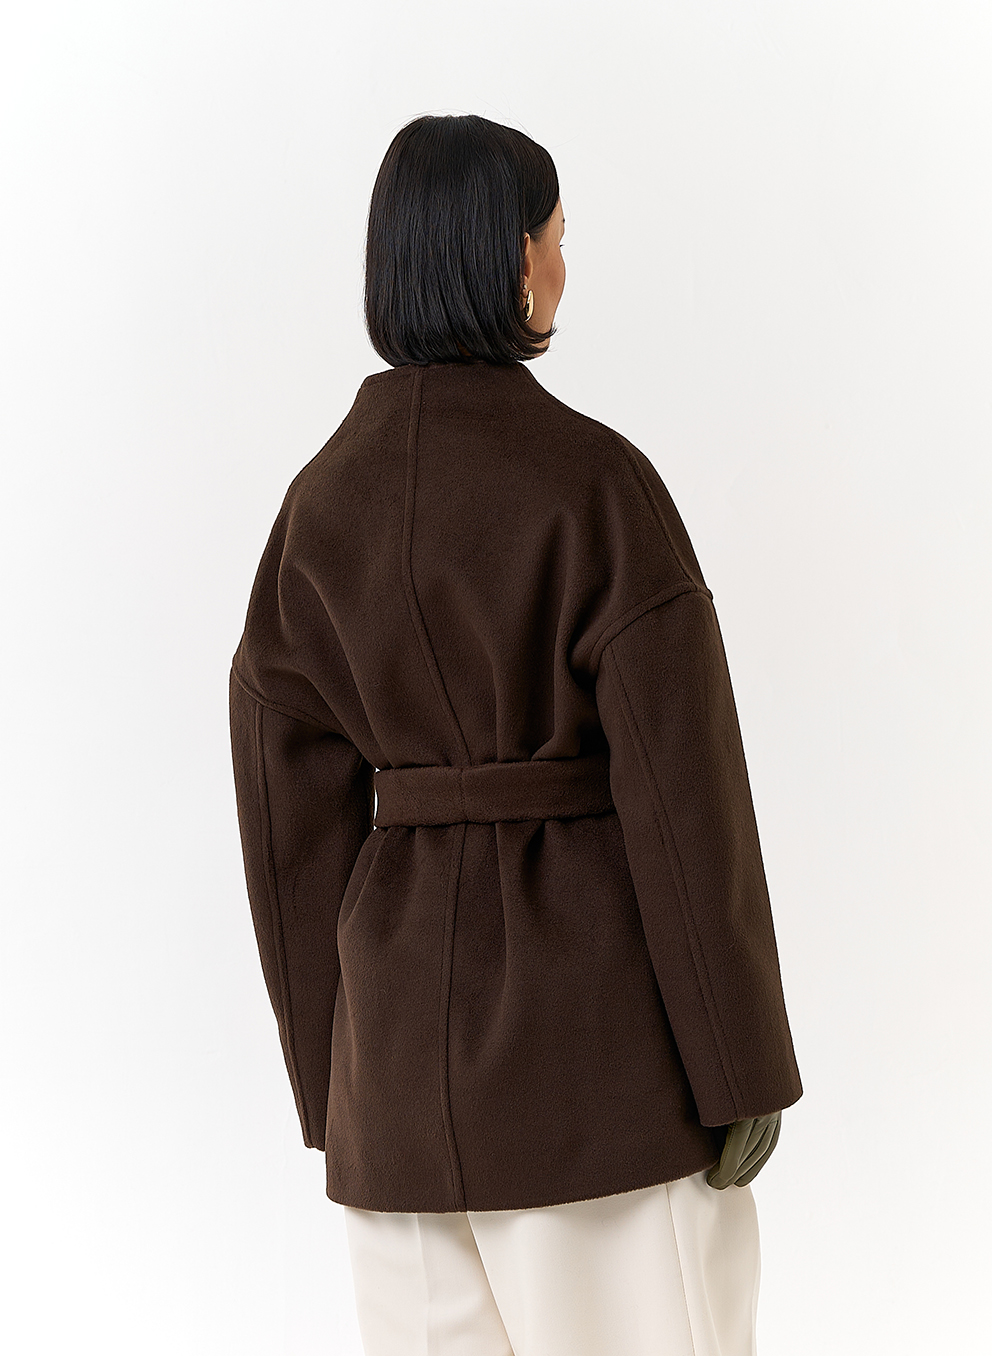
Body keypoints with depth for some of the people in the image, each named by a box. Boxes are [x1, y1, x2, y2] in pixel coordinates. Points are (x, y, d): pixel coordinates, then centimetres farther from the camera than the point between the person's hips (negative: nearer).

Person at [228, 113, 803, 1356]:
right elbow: (681, 781, -15)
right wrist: (742, 1061, -7)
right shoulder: (594, 479, -13)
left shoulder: (321, 499, 4)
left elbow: (291, 803, 5)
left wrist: (334, 1072, 13)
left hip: (410, 1002, 6)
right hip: (599, 1008, -5)